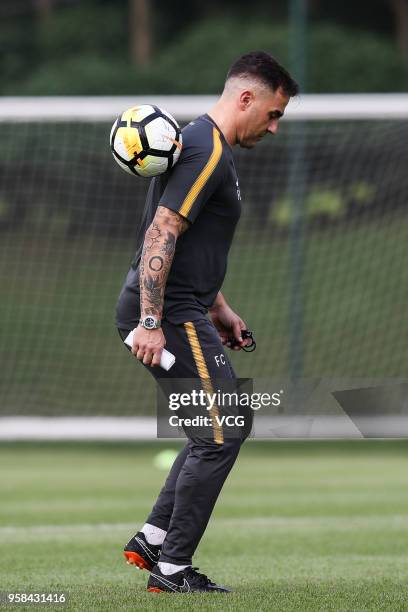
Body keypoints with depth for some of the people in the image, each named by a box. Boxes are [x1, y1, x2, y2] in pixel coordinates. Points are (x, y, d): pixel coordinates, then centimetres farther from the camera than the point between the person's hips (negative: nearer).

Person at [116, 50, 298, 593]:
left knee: (217, 432, 16)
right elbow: (161, 234, -24)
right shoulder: (208, 152, -16)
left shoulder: (207, 146, 18)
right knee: (222, 432, -8)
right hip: (169, 315, -11)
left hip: (176, 311, 11)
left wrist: (219, 310, 27)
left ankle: (152, 540, 15)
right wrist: (150, 322, -27)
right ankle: (172, 568, -4)